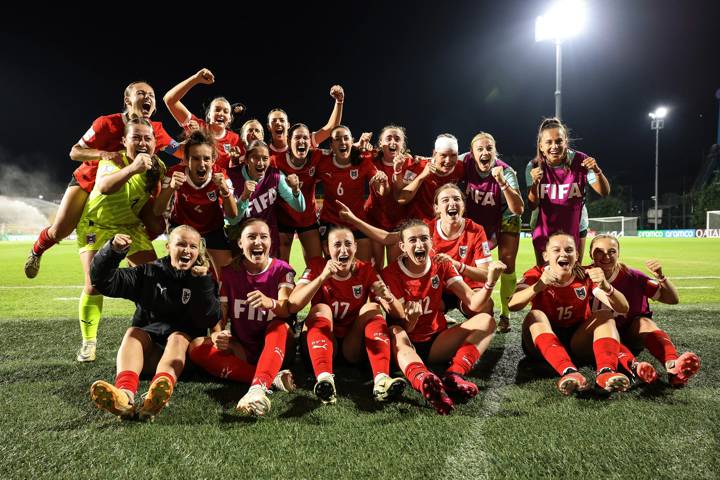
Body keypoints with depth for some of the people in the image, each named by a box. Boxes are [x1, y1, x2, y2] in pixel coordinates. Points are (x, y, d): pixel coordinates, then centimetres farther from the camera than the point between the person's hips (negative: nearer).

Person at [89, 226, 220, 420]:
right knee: (133, 332, -26)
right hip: (148, 348, 2)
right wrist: (113, 251, -14)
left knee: (178, 337, -31)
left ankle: (157, 394, -62)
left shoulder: (203, 280, 6)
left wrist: (201, 283, -17)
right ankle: (125, 394, -55)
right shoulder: (149, 273, 11)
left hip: (185, 347, -2)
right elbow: (103, 281, 3)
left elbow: (209, 320, -7)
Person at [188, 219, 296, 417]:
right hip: (241, 349, 3)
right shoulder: (228, 273, 0)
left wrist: (270, 303, -49)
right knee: (196, 347, -23)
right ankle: (272, 378, -34)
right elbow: (220, 316, -5)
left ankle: (258, 387, -55)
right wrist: (216, 336, -29)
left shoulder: (281, 270, -5)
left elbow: (286, 308, -24)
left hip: (274, 345, -2)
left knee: (280, 326, -34)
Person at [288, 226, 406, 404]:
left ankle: (381, 379, -38)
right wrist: (322, 277, -33)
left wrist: (388, 298, -32)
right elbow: (293, 306, -23)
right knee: (320, 308, -25)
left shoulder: (365, 270, -2)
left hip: (354, 345, 2)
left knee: (373, 308, -19)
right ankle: (324, 379, -46)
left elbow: (399, 315, -9)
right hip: (321, 342, -1)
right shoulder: (316, 266, -6)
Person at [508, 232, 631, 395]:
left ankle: (606, 372, -41)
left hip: (578, 341, 2)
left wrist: (605, 287, -33)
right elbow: (512, 305, -26)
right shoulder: (536, 275, -8)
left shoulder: (586, 277, -3)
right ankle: (568, 372, -50)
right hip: (543, 343, -2)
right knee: (535, 315, -29)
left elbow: (623, 308, -13)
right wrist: (539, 285, -42)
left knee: (605, 315, -17)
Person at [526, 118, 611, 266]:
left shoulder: (580, 161, -16)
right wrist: (535, 184, -35)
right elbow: (533, 206, -16)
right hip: (544, 229, 0)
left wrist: (597, 171, -34)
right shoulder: (534, 167, -15)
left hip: (575, 228, 0)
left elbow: (604, 192, -15)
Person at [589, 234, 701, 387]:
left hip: (634, 335, 1)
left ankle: (673, 366, -54)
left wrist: (660, 277, -23)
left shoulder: (632, 277, -5)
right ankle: (633, 366, -58)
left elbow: (673, 299, -6)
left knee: (644, 321, -28)